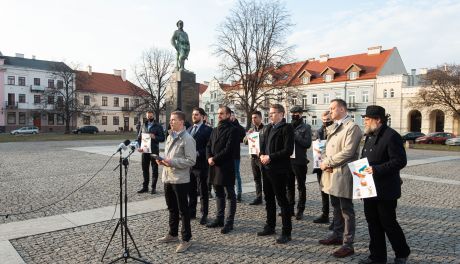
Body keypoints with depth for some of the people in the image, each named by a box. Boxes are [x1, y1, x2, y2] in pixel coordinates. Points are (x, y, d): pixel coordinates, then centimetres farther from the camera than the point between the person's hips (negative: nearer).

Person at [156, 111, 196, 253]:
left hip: (180, 180, -8)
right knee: (172, 208, 20)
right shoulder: (170, 137, 12)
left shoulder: (187, 139, -14)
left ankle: (186, 239, 14)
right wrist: (162, 160, 1)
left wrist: (172, 162, -21)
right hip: (167, 178, 8)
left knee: (183, 210, 2)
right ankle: (172, 234, 35)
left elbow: (191, 160, -19)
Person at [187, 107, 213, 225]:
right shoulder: (189, 129, 15)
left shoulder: (207, 130, -6)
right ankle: (191, 212, 27)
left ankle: (204, 215, 14)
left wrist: (197, 154, -19)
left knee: (203, 191, 3)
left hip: (200, 165, -6)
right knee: (191, 190, 15)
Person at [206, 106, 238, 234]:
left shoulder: (232, 130, -9)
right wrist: (209, 157, -4)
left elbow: (229, 149, -17)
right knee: (219, 194, 16)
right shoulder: (215, 130, 17)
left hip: (226, 167, -8)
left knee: (230, 195, 2)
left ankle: (229, 222, 8)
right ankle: (219, 219, 27)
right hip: (214, 166, 8)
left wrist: (215, 159, -15)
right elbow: (209, 146, 14)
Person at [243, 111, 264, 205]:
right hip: (253, 157, 6)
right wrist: (248, 135, -9)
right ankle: (258, 198, 21)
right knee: (257, 179, 12)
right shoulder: (251, 130, 13)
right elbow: (245, 141, 9)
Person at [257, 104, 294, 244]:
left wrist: (270, 157, -17)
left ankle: (286, 232, 8)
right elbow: (262, 144, 19)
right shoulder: (267, 128, 14)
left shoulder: (287, 128, -10)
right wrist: (262, 155, -2)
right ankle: (270, 226, 30)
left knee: (282, 200, -2)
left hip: (279, 169, -8)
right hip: (266, 168, 8)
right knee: (269, 199, 16)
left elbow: (288, 150, -17)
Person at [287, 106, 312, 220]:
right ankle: (290, 208, 24)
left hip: (300, 161, -5)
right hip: (288, 160, 5)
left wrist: (295, 136, -18)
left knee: (301, 186, 6)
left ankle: (300, 210, 14)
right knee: (289, 185, 13)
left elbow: (308, 143, -14)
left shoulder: (306, 127, -3)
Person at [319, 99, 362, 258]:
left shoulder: (352, 127, -12)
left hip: (343, 174, -8)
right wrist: (326, 162, -2)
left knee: (346, 210, -1)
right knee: (336, 207, 18)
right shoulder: (333, 128, 16)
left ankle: (348, 244, 7)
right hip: (332, 173, 8)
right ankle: (337, 235, 31)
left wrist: (328, 162, -14)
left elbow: (348, 152, -20)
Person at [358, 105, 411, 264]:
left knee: (388, 223, 5)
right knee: (373, 223, 14)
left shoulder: (391, 136, -15)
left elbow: (400, 161, -21)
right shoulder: (370, 136, 13)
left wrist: (377, 169, -26)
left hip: (385, 190, -8)